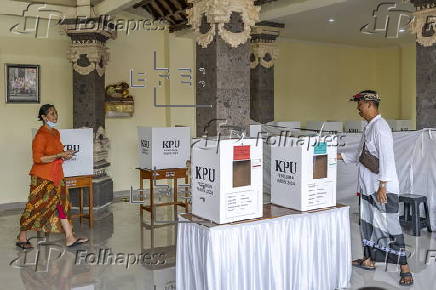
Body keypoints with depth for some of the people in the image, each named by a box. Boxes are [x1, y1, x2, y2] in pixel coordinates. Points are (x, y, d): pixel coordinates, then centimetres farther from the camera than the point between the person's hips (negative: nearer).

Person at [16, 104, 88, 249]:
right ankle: (22, 238, 18)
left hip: (56, 175, 8)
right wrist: (59, 155, -23)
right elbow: (38, 158, -21)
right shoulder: (41, 135, -16)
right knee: (36, 206, 2)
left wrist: (64, 155, 5)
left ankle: (70, 238, 6)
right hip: (42, 177, -8)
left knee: (62, 204, 4)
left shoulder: (56, 133, 11)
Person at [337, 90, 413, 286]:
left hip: (383, 189, -10)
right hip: (368, 187, 10)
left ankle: (404, 268, 7)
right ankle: (369, 260, 31)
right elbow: (360, 155, 23)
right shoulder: (368, 127, 13)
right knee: (367, 222, 17)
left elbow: (386, 158, -21)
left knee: (389, 226, -4)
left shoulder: (380, 126, -16)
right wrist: (339, 156, 17)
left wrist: (382, 186, -22)